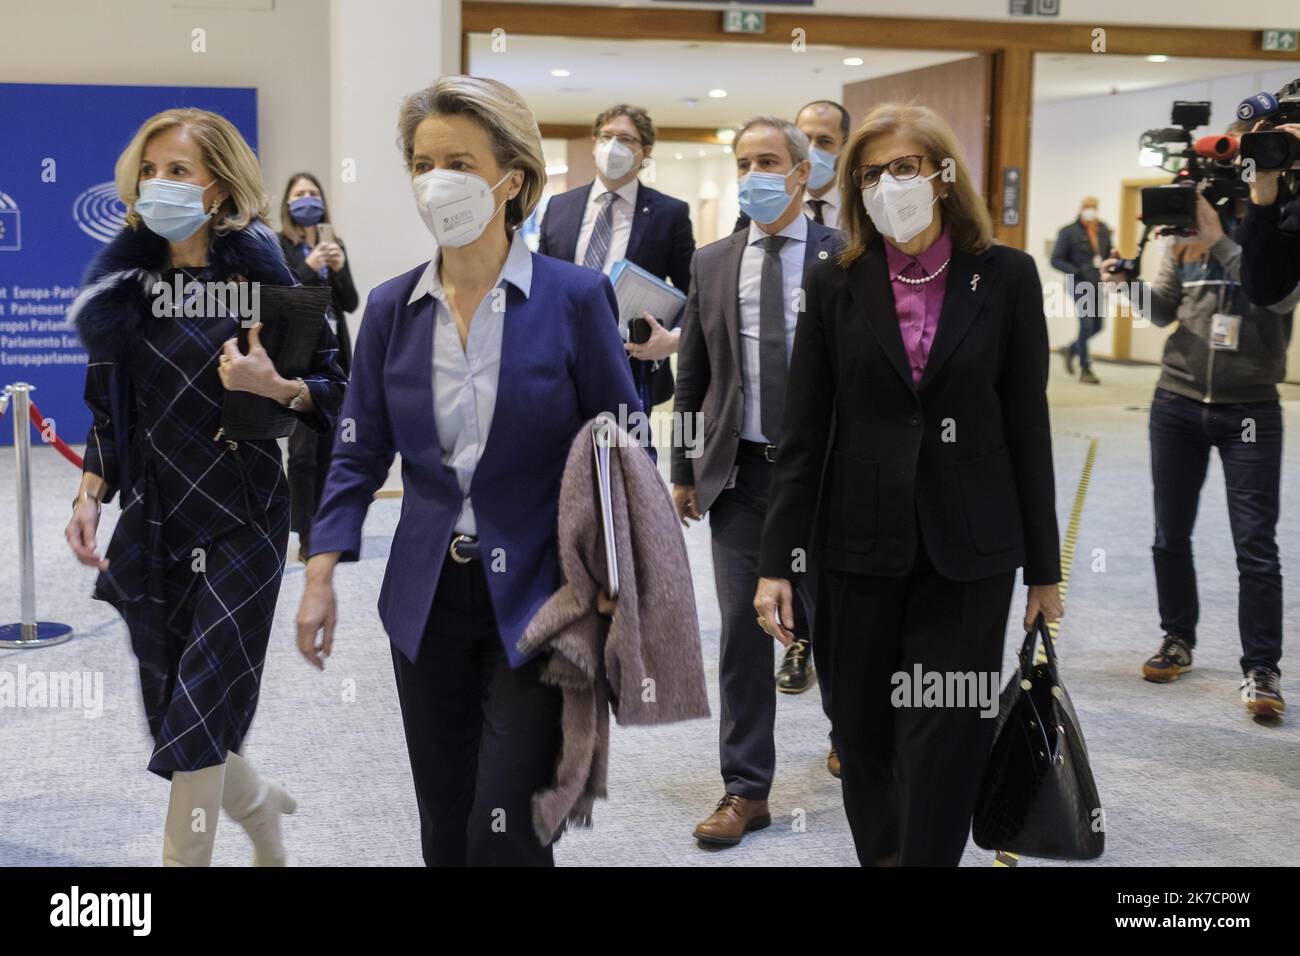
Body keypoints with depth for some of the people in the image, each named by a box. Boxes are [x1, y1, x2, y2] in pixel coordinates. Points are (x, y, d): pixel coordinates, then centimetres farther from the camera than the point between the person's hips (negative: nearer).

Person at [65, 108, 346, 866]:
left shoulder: (260, 272, -8)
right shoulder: (125, 279, 5)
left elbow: (337, 389, -5)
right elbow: (111, 408, 11)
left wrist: (275, 387, -24)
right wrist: (90, 497, 1)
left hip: (240, 517, -5)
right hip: (154, 519, 5)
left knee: (201, 710, -7)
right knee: (172, 707, 11)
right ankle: (260, 806, 40)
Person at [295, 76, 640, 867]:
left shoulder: (574, 298, -8)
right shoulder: (391, 309, 3)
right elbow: (361, 455, 8)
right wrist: (321, 578, -1)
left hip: (536, 601, -4)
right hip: (427, 602, 4)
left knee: (506, 836, -4)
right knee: (444, 834, 14)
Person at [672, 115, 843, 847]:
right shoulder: (712, 263, 7)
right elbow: (693, 375, 10)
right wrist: (685, 470, 8)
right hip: (739, 473, 3)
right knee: (743, 631, 4)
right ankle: (747, 790, 14)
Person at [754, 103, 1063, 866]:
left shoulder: (1006, 276, -1)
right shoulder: (836, 283, 1)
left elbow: (1029, 428, 1)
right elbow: (803, 434, 1)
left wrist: (1045, 569, 2)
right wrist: (777, 561, -4)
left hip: (968, 549, -1)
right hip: (861, 545, 1)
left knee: (944, 745, -1)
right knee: (867, 741, 11)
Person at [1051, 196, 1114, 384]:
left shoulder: (1104, 231, 11)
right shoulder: (1069, 232, -4)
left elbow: (1109, 253, 22)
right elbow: (1056, 260, -5)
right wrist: (1077, 271, -18)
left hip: (1097, 285, 6)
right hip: (1080, 285, -6)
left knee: (1097, 326, 9)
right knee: (1086, 325, -10)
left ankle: (1071, 349, 35)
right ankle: (1085, 370, 0)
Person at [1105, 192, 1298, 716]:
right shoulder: (1185, 240, 3)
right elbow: (1163, 310, 8)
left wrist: (1218, 238, -26)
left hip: (1250, 412, -3)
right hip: (1177, 404, 3)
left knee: (1256, 546, -5)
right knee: (1171, 533, 10)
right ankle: (1177, 640, 26)